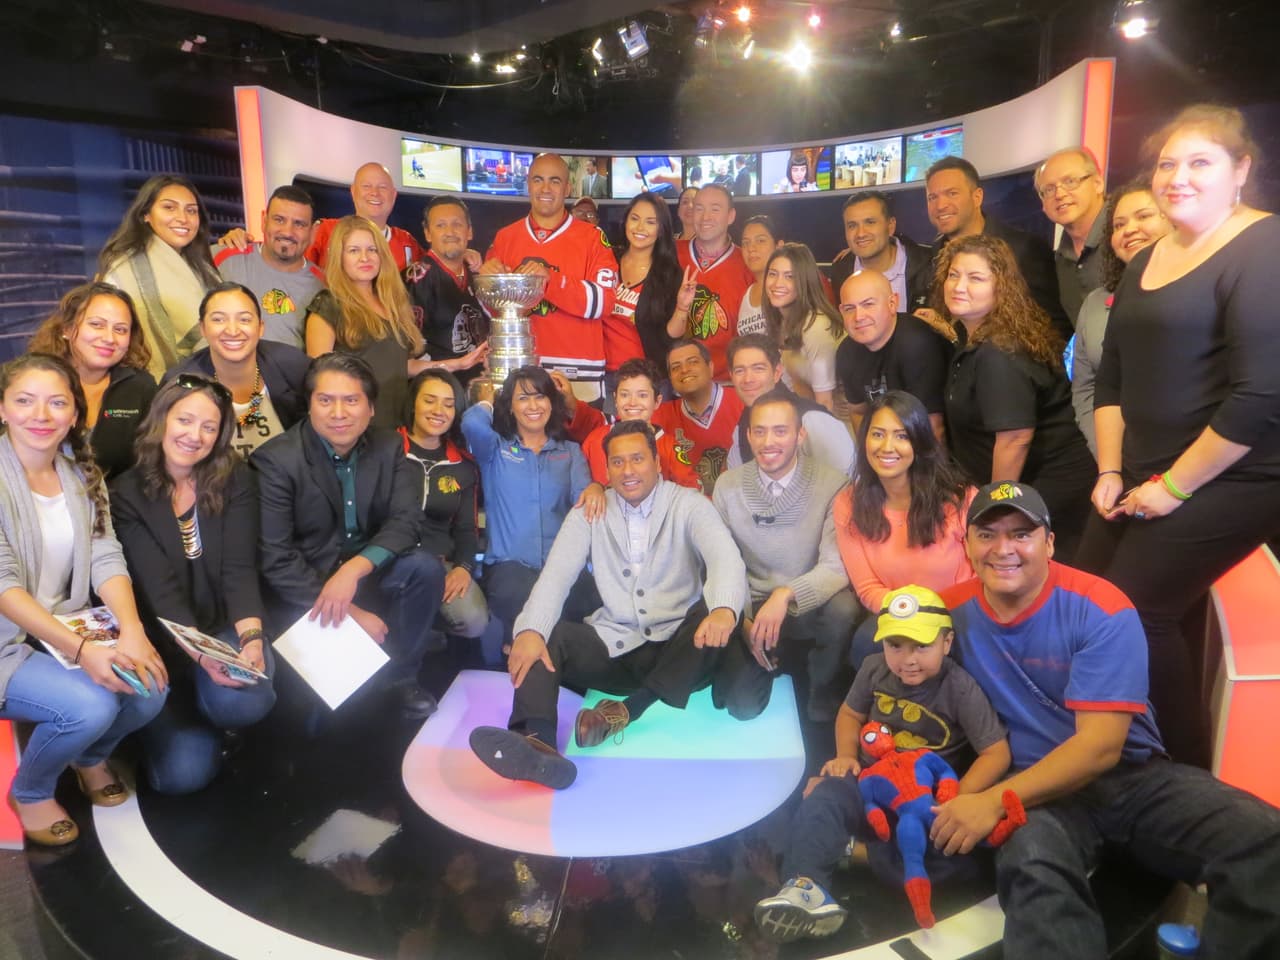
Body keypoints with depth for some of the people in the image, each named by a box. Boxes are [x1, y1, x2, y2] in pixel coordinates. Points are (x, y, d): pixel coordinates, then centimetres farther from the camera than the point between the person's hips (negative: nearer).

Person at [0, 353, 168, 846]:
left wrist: (132, 629, -22)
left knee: (150, 689, -17)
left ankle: (91, 758, 18)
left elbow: (106, 558, -3)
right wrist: (80, 651, -31)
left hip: (70, 629, 5)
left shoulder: (82, 472, 4)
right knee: (91, 705, -27)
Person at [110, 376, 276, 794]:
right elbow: (159, 587, -17)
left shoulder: (236, 481, -3)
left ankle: (210, 709, 7)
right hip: (165, 643, 0)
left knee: (244, 701, -32)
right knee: (183, 773, -14)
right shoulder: (126, 494, -8)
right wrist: (201, 654, -33)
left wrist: (251, 638, -31)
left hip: (227, 627, 1)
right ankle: (174, 716, 21)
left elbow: (240, 568, -13)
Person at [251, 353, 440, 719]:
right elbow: (275, 559, -20)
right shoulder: (275, 459, -16)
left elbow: (406, 522, -13)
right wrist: (350, 612, -26)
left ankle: (400, 676, -1)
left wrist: (354, 569, -32)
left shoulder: (389, 447, -4)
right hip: (301, 589, -4)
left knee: (426, 568, -22)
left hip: (366, 573, 4)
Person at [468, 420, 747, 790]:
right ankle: (537, 743, -44)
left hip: (677, 654, -2)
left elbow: (725, 558, -18)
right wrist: (531, 630, -29)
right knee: (545, 633, -21)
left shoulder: (689, 505, 0)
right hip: (612, 647, 2)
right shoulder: (590, 513, 7)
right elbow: (557, 574, -7)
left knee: (716, 620, -30)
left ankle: (626, 711, -34)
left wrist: (724, 608, -42)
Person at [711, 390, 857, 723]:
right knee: (743, 706, -13)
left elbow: (836, 566, -19)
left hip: (810, 607, -1)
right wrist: (742, 619, -13)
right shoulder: (727, 486, -4)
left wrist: (785, 595, -35)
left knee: (843, 608, -35)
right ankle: (771, 659, 22)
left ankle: (821, 687, -3)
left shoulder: (832, 484, -13)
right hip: (751, 607, 2)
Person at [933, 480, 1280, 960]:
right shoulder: (951, 612, -4)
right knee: (1031, 861, -37)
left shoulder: (1100, 610, -12)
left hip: (1136, 774, 1)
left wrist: (995, 801, -27)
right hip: (1040, 786, -1)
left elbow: (1101, 746, -18)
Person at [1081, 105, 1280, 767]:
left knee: (1134, 611, -13)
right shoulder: (1146, 262, 15)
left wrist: (1176, 486, -16)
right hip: (1144, 476, 8)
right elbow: (1112, 376, 15)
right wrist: (1110, 471, 6)